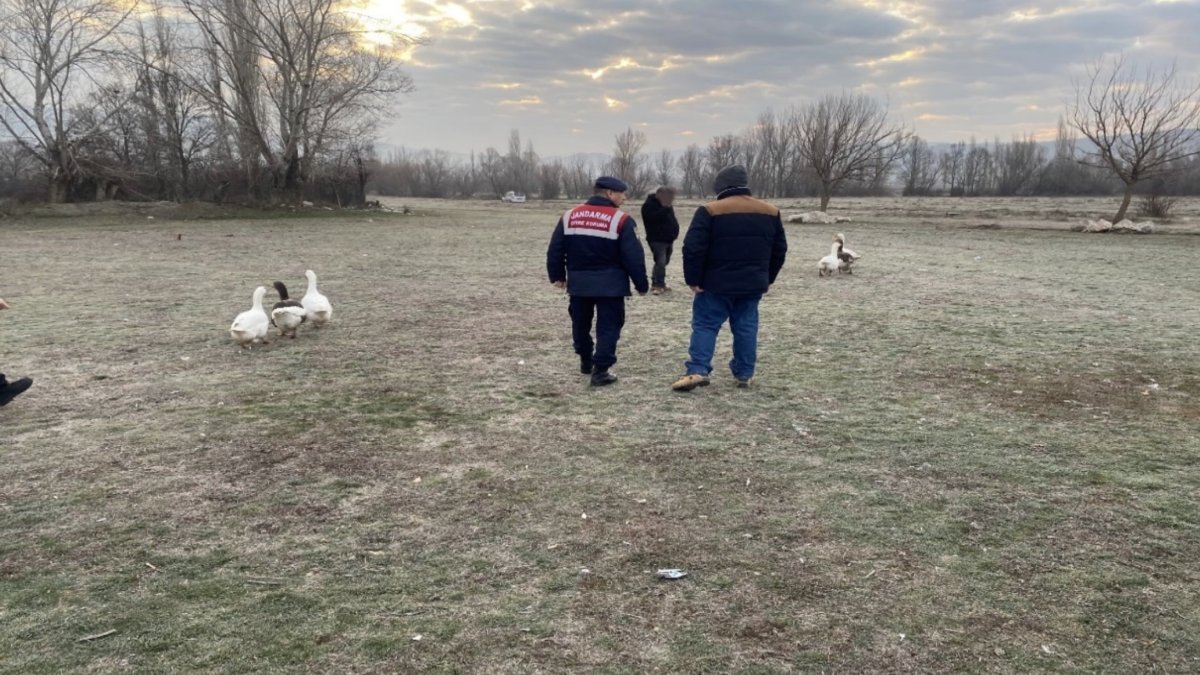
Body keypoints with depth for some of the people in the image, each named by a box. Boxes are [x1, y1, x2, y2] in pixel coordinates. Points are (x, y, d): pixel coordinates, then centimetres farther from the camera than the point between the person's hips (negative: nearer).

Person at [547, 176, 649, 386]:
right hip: (610, 284, -4)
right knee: (608, 327, 4)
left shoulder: (570, 216, 4)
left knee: (581, 323, 22)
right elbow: (633, 257, -11)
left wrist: (557, 275, 17)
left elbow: (555, 250, 6)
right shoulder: (621, 220, -10)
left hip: (578, 282, 5)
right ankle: (600, 371, 0)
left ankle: (585, 361, 36)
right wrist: (642, 284, -1)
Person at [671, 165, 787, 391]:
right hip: (753, 284, 4)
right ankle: (744, 374, 14)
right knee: (746, 327, 12)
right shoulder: (770, 212, 7)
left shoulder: (710, 211, -10)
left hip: (716, 284, -4)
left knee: (705, 325, 2)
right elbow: (779, 249, 13)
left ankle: (697, 371, -9)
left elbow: (693, 248, -15)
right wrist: (768, 278, 19)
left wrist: (693, 279, -7)